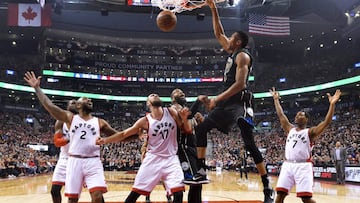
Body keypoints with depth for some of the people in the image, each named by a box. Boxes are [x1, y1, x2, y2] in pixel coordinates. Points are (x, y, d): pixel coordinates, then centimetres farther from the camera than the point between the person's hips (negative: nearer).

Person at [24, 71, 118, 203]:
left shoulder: (99, 122, 13)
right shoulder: (70, 118, 10)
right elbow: (49, 106, 2)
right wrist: (37, 88, -2)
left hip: (93, 162, 0)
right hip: (75, 161, 0)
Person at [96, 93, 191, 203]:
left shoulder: (171, 112, 0)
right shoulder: (145, 121, -5)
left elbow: (187, 130, 5)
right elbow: (124, 134, -4)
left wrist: (184, 118, -15)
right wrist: (105, 140, -17)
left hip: (171, 159, 1)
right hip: (153, 158, -1)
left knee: (178, 193, -8)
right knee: (136, 191, -1)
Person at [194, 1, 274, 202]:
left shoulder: (242, 55, -9)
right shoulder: (232, 52, 19)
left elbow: (240, 84, -21)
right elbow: (219, 34, 28)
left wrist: (218, 99, -22)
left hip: (239, 102, -10)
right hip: (228, 101, 10)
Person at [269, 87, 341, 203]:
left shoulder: (310, 132, 4)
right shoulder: (290, 129, 18)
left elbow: (326, 122, -9)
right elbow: (280, 115, 22)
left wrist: (332, 104, -19)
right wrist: (276, 99, 23)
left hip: (303, 166, -4)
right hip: (288, 165, 5)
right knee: (280, 193, -3)